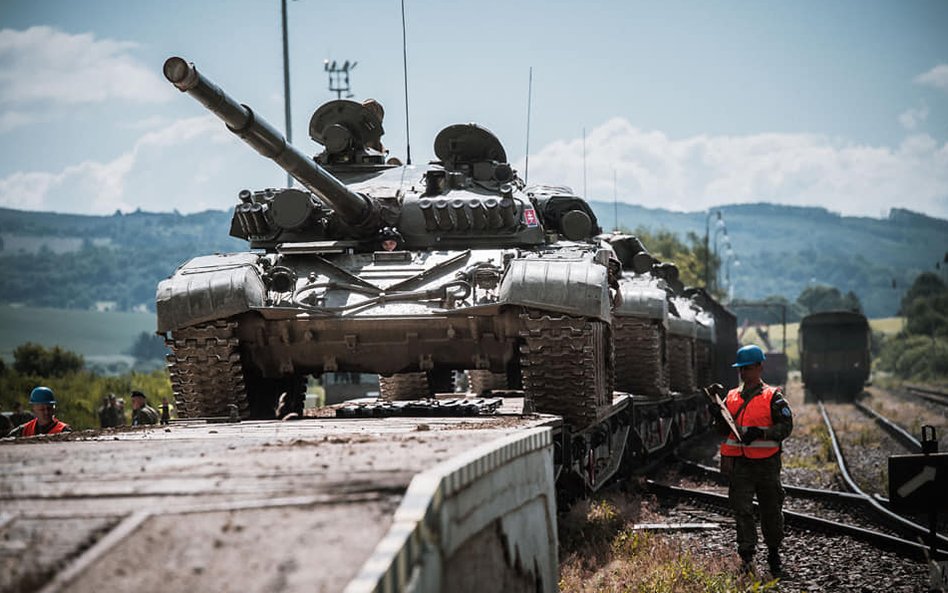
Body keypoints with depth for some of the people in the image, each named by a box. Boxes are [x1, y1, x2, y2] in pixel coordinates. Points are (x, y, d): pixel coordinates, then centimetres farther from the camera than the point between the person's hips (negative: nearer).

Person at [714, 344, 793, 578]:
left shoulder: (772, 397, -2)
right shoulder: (731, 397, 12)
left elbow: (786, 426, -9)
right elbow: (723, 429, 17)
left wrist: (761, 433, -22)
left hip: (766, 463, -3)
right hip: (739, 463, 3)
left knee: (771, 511, 9)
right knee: (742, 510, -8)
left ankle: (774, 556, 26)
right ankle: (746, 558, -9)